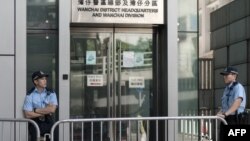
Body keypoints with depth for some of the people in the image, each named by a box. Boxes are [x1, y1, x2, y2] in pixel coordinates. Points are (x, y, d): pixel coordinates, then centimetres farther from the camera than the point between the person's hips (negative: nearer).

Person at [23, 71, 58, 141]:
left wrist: (36, 110, -10)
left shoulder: (51, 93, 1)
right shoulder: (30, 95, -4)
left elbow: (52, 109, -12)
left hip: (49, 123, 1)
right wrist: (45, 112, -8)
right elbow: (27, 114, -10)